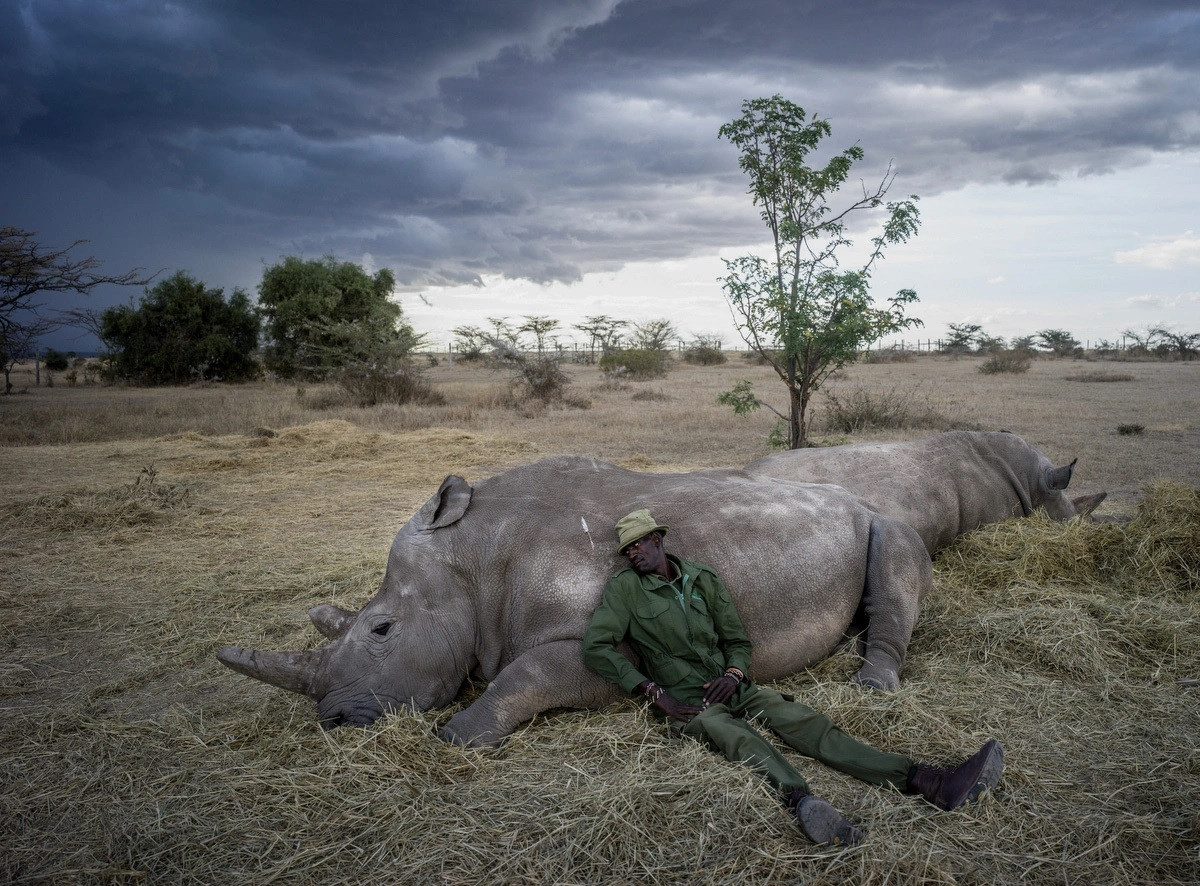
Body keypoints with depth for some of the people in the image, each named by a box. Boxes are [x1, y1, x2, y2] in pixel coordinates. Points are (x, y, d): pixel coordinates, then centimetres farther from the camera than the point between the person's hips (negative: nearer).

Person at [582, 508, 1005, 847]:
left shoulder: (702, 579, 11)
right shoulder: (625, 588, -1)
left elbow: (737, 640, 16)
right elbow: (596, 646, -10)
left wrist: (734, 673, -9)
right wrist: (655, 692, -14)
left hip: (731, 687, 4)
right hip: (687, 702, -4)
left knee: (805, 723, -17)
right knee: (742, 740, -36)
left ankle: (932, 783, -31)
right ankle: (803, 803, -69)